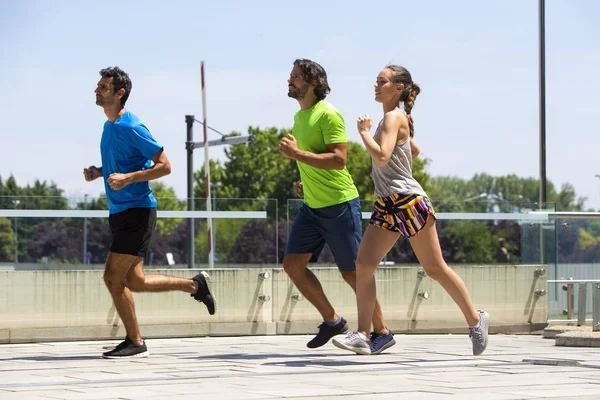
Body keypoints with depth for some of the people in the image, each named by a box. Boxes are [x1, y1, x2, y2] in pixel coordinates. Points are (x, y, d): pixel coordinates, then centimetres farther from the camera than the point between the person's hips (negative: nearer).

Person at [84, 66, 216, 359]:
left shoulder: (132, 128, -15)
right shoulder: (108, 126, 11)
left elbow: (164, 166, -15)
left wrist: (127, 178, -25)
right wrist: (99, 172, 6)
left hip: (136, 211, -9)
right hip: (119, 212, 9)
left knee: (113, 277, -11)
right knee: (135, 282, 13)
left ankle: (135, 343, 1)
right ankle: (195, 285, 30)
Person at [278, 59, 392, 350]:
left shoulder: (328, 115, -15)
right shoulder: (299, 117, 13)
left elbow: (338, 159, -24)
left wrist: (297, 153, -25)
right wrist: (306, 182, 13)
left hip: (339, 205, -9)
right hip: (312, 206, 9)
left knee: (351, 272, -2)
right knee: (293, 264, 1)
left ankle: (381, 331, 13)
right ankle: (332, 320, 14)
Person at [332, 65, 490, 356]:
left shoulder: (394, 117, -12)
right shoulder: (398, 118, 15)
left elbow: (382, 155, -27)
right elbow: (414, 150, 31)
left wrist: (364, 132, -14)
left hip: (408, 202, -9)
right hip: (386, 205, 9)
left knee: (435, 269, 0)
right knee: (363, 263, -4)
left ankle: (475, 320, 15)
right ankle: (362, 335, -6)